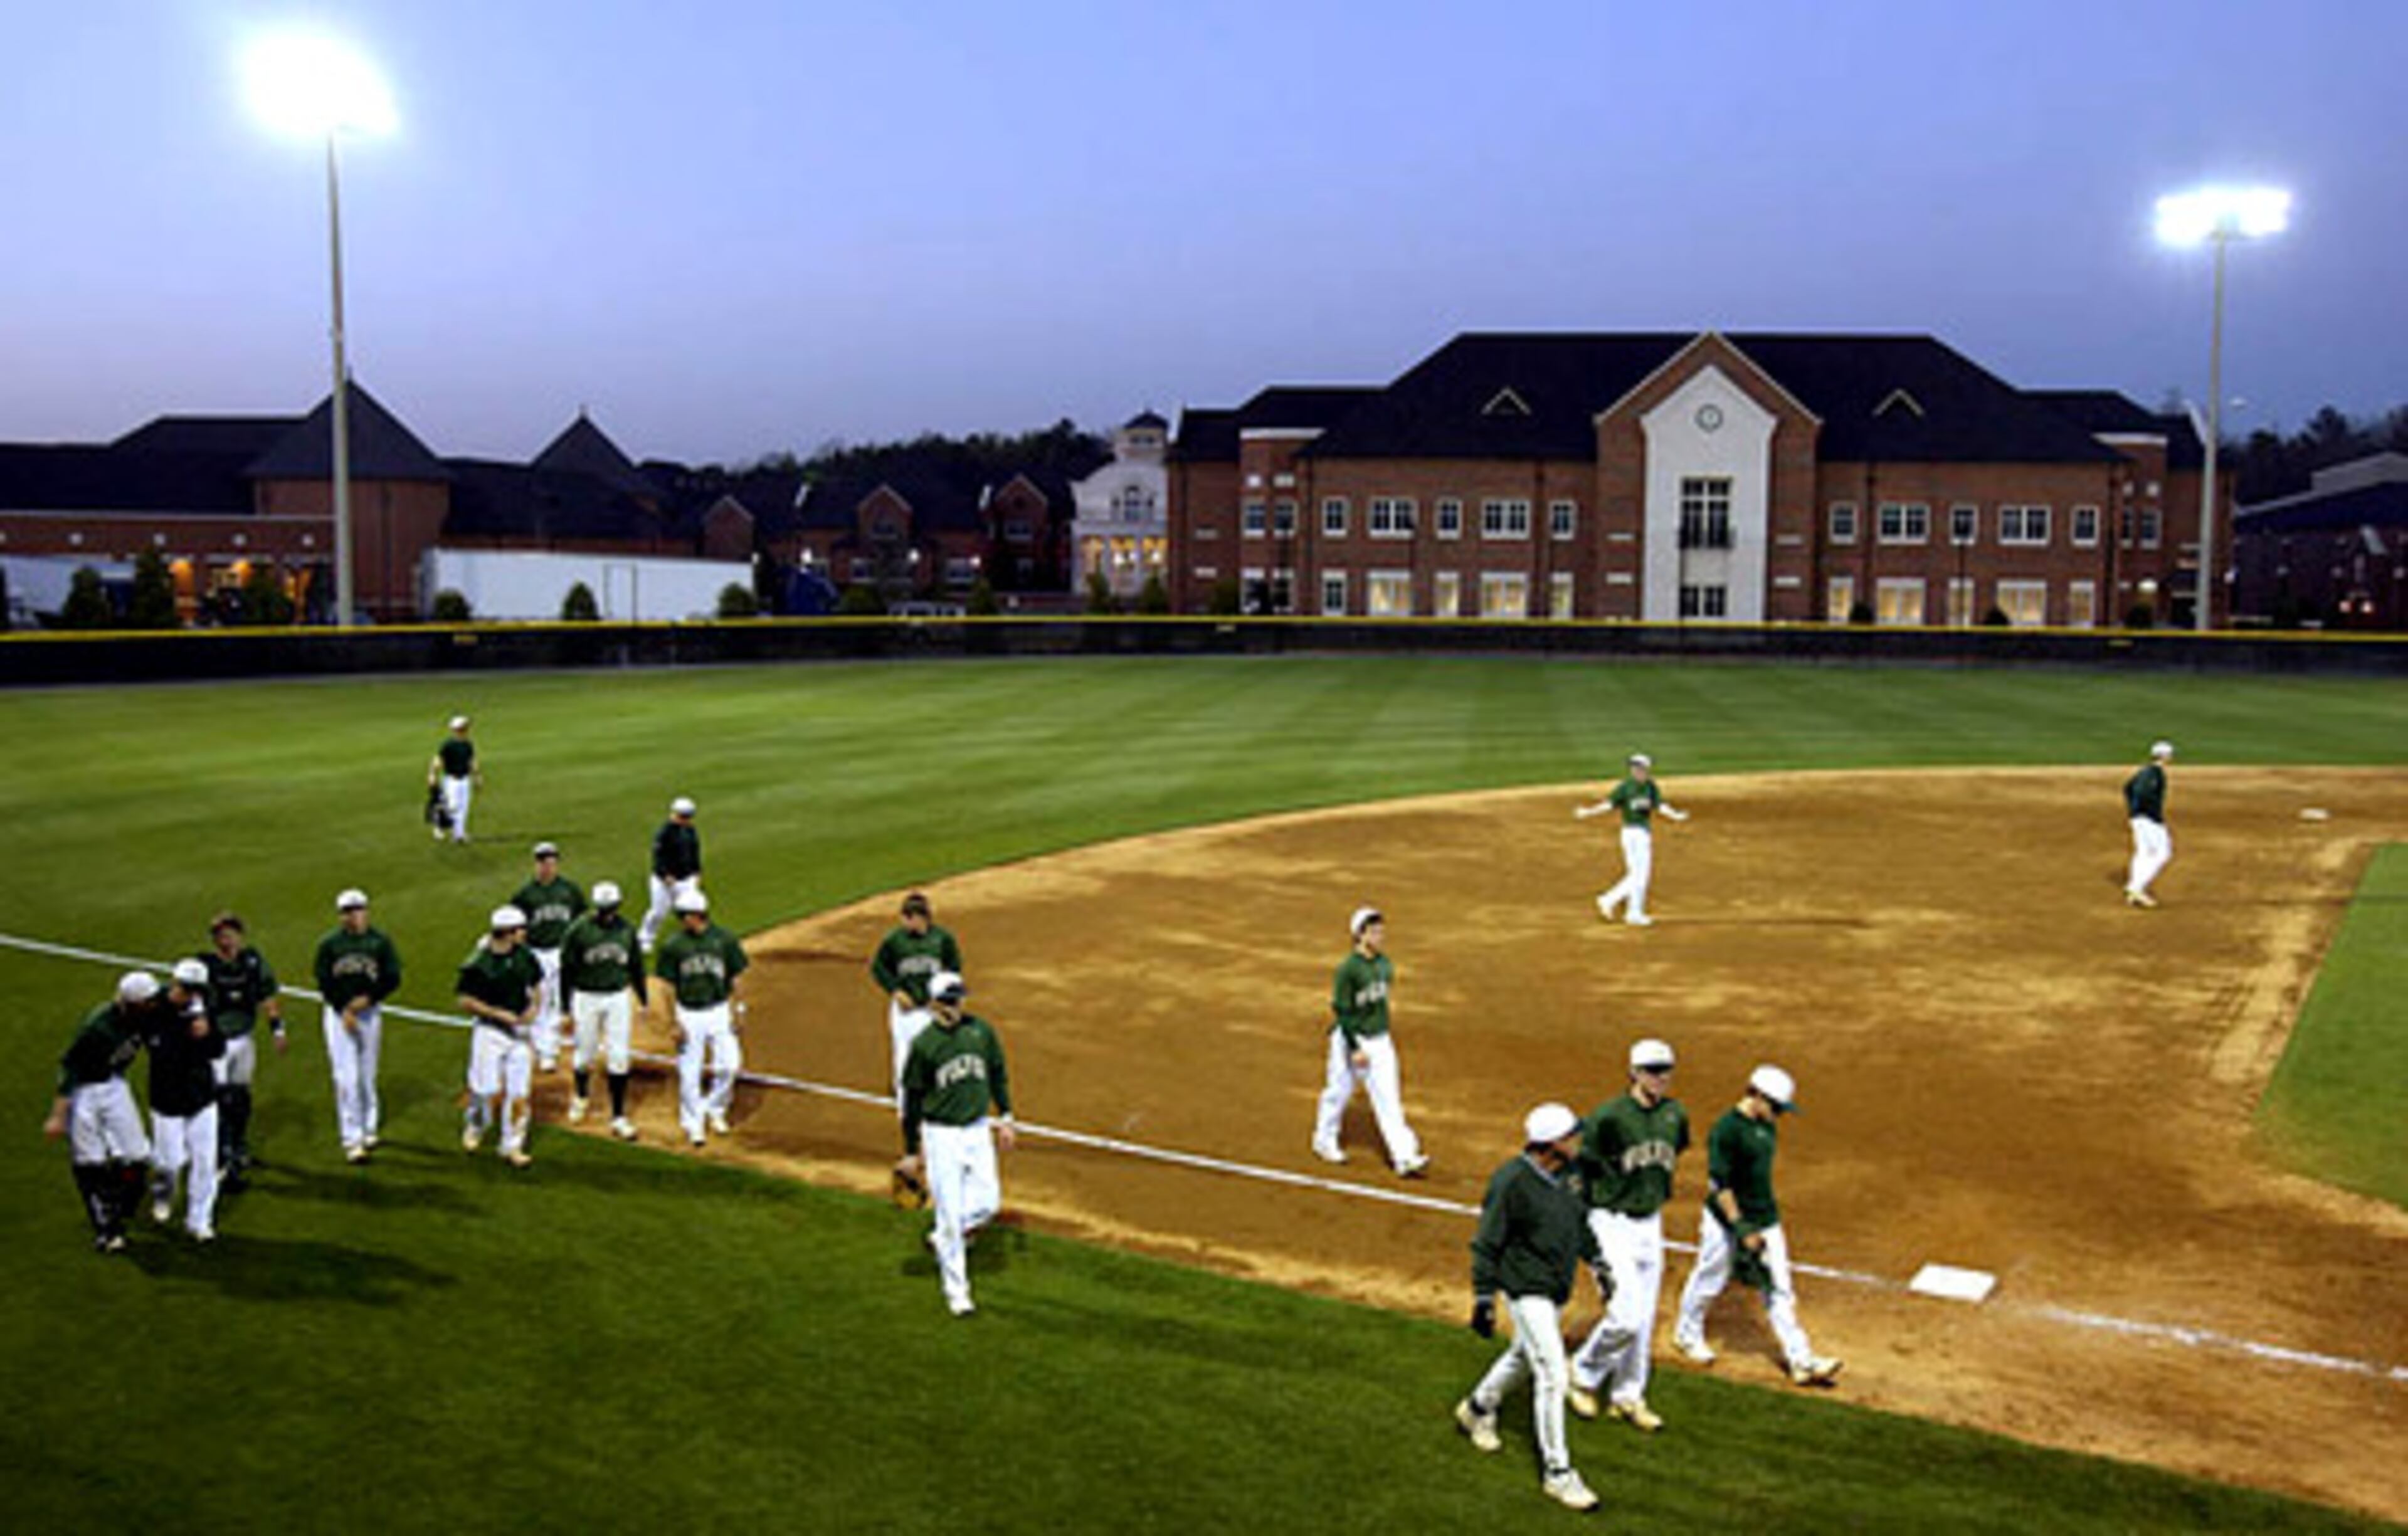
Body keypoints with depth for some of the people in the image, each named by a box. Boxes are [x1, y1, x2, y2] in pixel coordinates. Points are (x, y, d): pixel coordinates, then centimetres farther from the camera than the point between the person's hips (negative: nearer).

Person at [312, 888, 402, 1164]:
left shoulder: (380, 941, 1)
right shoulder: (329, 944, -1)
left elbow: (393, 978, -1)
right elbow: (324, 983, -2)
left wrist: (368, 999, -13)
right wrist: (344, 1010, -11)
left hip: (370, 1013, 1)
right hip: (338, 1012, -1)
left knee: (368, 1076, 10)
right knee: (346, 1079, -6)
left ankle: (369, 1129, 26)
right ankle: (352, 1140, -3)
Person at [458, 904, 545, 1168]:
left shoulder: (525, 957, 2)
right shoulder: (479, 964, -14)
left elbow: (536, 987, 16)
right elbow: (466, 1003, -10)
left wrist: (535, 1006, -4)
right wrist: (499, 1013, -18)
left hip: (520, 1032, 4)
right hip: (490, 1031, -4)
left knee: (518, 1092, 3)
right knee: (489, 1092, -4)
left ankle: (512, 1146, 15)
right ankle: (474, 1124, 28)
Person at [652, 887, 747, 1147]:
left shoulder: (724, 939, -4)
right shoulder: (673, 945, -6)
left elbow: (734, 979, 4)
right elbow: (669, 986, -2)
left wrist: (737, 1013, 0)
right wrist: (675, 1023, -7)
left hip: (720, 1011, 1)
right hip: (689, 1015, -1)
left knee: (730, 1065, -3)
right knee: (689, 1073, 3)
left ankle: (715, 1110, 23)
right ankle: (693, 1124, 19)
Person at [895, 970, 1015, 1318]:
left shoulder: (981, 1031, -2)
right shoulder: (924, 1044, -12)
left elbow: (998, 1075, 12)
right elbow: (912, 1099, -6)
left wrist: (1005, 1118, 9)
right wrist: (911, 1152, -4)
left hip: (978, 1130, 4)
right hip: (941, 1135, -4)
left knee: (989, 1202, 3)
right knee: (951, 1213, -1)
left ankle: (943, 1236, 32)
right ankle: (956, 1292, 12)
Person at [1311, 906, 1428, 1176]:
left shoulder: (1385, 964, 3)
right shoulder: (1348, 969, -18)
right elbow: (1342, 1010, -18)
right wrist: (1355, 1049, -20)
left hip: (1380, 1040, 6)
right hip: (1351, 1039, -6)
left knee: (1388, 1096, 0)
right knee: (1340, 1091, 11)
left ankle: (1404, 1156, -4)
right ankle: (1325, 1141, 34)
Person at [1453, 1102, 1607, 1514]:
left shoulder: (1567, 1173, 0)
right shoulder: (1511, 1181, -24)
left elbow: (1579, 1222, 18)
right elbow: (1486, 1245, -18)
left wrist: (1596, 1263, 20)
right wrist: (1484, 1298, -19)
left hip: (1556, 1290, 9)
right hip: (1526, 1290, -9)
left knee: (1524, 1357, 25)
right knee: (1552, 1375, -10)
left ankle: (1477, 1409, 50)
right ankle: (1556, 1472, 0)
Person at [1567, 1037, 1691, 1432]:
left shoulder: (1675, 1115, 2)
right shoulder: (1609, 1116, -18)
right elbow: (1578, 1163, -12)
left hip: (1651, 1224, 6)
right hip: (1612, 1225, -6)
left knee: (1644, 1320, 12)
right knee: (1626, 1316, -12)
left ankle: (1627, 1397, 27)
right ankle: (1583, 1374, 13)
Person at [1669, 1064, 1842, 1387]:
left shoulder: (1768, 1127, 6)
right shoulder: (1727, 1129, -21)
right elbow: (1718, 1183, -22)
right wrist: (1742, 1228, -22)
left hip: (1766, 1221, 7)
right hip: (1726, 1221, -7)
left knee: (1779, 1288, 5)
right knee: (1709, 1281, 11)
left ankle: (1801, 1360, 7)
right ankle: (1688, 1334, 35)